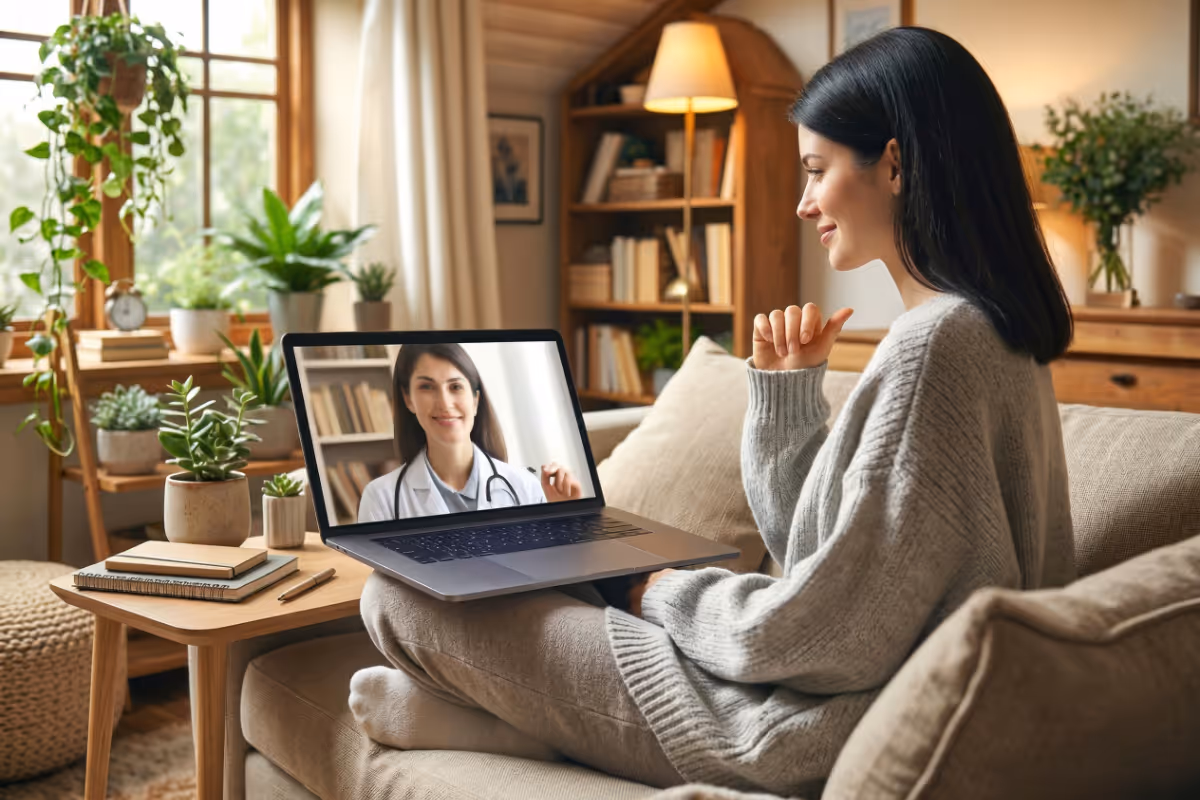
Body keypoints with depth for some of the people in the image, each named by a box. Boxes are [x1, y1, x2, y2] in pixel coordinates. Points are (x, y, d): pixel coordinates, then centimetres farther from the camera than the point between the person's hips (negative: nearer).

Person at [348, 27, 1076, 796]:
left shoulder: (934, 345, -24)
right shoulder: (989, 332, 8)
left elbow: (830, 631, -25)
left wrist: (672, 593, -8)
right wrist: (787, 387, 0)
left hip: (817, 734, -10)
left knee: (400, 598, -4)